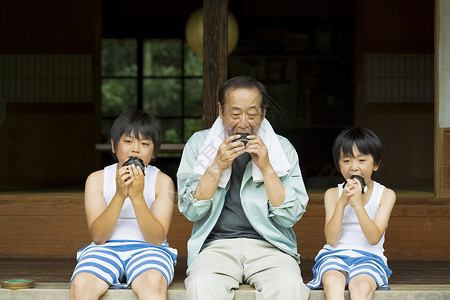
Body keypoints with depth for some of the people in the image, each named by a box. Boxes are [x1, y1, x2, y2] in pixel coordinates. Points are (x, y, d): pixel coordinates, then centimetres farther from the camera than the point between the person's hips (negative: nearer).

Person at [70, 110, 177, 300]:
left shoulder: (162, 182, 3)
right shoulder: (97, 179, 6)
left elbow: (156, 238, -6)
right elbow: (98, 236, -5)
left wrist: (138, 197, -18)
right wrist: (119, 196, -16)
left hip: (147, 249, -1)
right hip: (106, 249, 1)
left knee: (153, 283, -37)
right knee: (81, 284, -32)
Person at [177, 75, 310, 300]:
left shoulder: (282, 148, 9)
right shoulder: (199, 144, 9)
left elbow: (290, 216, 0)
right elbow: (190, 211, 2)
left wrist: (266, 168, -9)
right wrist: (217, 167, -9)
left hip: (268, 246, 0)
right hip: (216, 245, 0)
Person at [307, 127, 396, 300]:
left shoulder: (385, 195, 5)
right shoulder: (333, 194, 8)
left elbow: (374, 238, -8)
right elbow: (331, 240, -3)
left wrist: (357, 203, -18)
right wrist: (342, 203, -13)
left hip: (369, 258, -1)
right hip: (334, 256, 1)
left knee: (362, 286, -36)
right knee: (333, 281, -35)